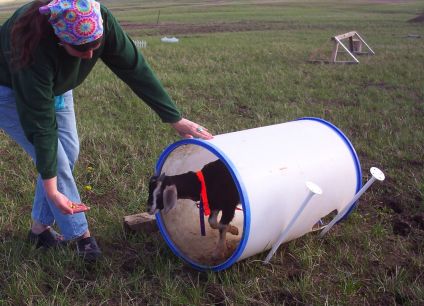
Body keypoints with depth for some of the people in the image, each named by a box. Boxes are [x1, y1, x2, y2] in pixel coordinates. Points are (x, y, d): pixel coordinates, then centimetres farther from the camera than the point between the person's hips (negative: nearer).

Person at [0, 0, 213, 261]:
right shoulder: (36, 47, -42)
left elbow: (135, 68, -23)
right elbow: (41, 123, -37)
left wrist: (176, 119, -21)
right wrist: (51, 190, -33)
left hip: (52, 85, 6)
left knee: (69, 153, 2)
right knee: (55, 160, -13)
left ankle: (40, 228, 18)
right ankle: (81, 235, 4)